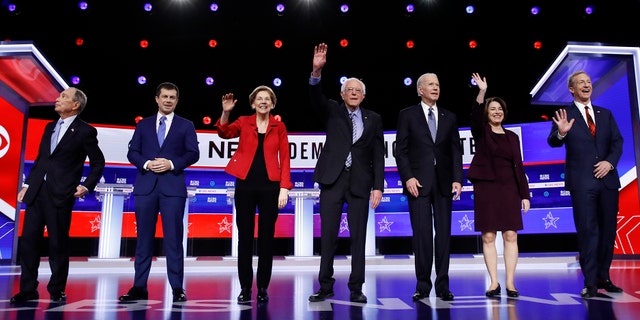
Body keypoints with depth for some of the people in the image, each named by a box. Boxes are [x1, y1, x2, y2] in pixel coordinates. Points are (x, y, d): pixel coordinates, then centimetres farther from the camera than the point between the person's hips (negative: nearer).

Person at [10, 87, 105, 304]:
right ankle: (28, 290, 17)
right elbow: (39, 159, 20)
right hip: (36, 191, 6)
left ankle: (57, 291, 16)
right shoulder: (50, 127, 16)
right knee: (28, 240, 7)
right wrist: (27, 184, 14)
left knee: (58, 244, 2)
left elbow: (98, 163, 1)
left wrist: (86, 186, -8)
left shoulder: (85, 131, -3)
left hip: (60, 195, -6)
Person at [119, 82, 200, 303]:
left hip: (173, 186, -2)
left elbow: (193, 153, 1)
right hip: (145, 186, 2)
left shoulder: (186, 125, 10)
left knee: (173, 238, -1)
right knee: (143, 238, 6)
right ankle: (139, 287, 13)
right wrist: (146, 164, -10)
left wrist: (172, 164, -12)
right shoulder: (143, 125, 15)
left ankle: (177, 288, 5)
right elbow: (132, 152, 9)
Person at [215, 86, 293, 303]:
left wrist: (284, 187, -5)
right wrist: (225, 113, -28)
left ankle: (263, 288, 16)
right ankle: (245, 287, 16)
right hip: (245, 185, 0)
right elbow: (224, 133, -12)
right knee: (245, 236, 5)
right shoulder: (243, 122, 7)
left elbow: (285, 159, 3)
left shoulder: (279, 127, 6)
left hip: (270, 186, 0)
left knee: (266, 237, 5)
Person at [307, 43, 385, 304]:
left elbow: (378, 155, 6)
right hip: (332, 179, 0)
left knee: (358, 237, 3)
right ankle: (325, 287, 14)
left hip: (360, 182, 1)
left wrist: (378, 186, -2)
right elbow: (316, 99, -13)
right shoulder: (332, 111, 8)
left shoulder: (373, 119, 9)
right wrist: (316, 71, -30)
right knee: (328, 236, 3)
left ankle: (356, 289, 13)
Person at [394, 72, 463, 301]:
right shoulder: (407, 115, 4)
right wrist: (408, 177, -11)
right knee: (422, 234, -2)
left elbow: (456, 151, 9)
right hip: (418, 182, -3)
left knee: (444, 234, 4)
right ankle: (423, 285, 9)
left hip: (443, 183, 3)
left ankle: (442, 286, 13)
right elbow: (401, 150, -1)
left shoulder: (449, 117, 13)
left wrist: (457, 178, -2)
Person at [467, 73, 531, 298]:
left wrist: (525, 194, 5)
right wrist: (481, 93, -31)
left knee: (511, 235, -1)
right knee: (488, 236, -1)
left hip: (509, 189, 2)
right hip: (486, 188, -2)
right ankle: (494, 282, 6)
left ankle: (510, 283, 5)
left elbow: (518, 166, 10)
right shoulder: (480, 132, 6)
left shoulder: (512, 136, 13)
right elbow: (475, 115, -17)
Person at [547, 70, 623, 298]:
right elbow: (553, 142, -9)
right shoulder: (565, 115, 3)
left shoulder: (605, 114, 15)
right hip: (582, 182, -4)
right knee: (587, 231, -4)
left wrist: (610, 162, -8)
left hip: (608, 178, 5)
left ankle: (604, 277, 22)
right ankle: (590, 283, 2)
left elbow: (617, 141, 10)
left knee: (608, 230, 10)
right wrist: (561, 133, -30)